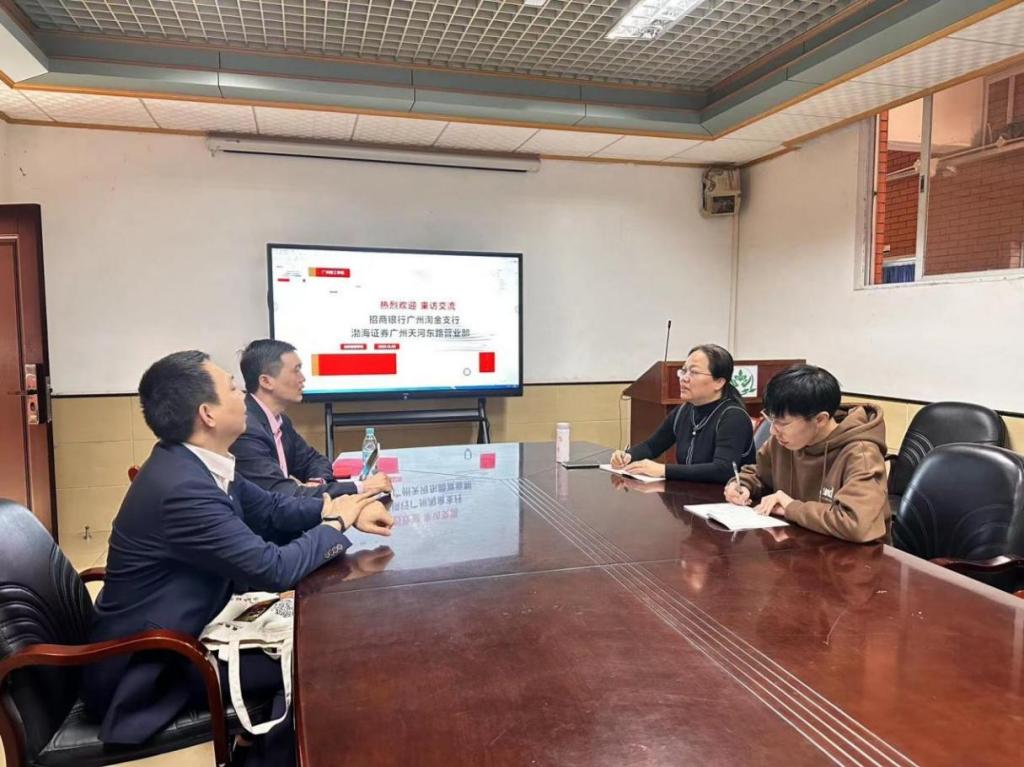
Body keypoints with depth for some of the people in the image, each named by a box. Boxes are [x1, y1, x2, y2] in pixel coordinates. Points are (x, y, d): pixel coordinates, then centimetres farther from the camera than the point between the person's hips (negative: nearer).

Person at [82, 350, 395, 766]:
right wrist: (335, 523, -14)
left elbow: (273, 508, 6)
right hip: (147, 669, -9)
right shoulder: (182, 487, -33)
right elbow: (275, 570, -30)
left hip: (175, 631, 9)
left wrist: (343, 509, -10)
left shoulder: (193, 463, -3)